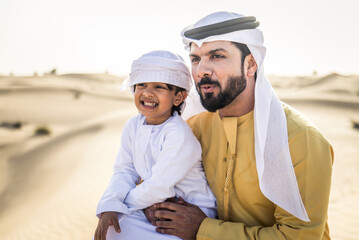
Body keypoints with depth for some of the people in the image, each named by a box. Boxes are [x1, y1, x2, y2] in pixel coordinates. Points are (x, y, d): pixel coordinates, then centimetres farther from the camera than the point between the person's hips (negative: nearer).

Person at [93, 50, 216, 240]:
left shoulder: (180, 135, -25)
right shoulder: (132, 126, -2)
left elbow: (159, 187, -22)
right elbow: (125, 171, 1)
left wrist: (125, 201, -9)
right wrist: (110, 207, -15)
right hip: (155, 208, 6)